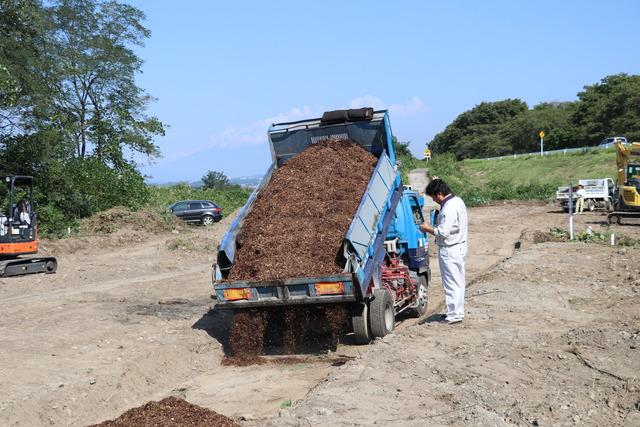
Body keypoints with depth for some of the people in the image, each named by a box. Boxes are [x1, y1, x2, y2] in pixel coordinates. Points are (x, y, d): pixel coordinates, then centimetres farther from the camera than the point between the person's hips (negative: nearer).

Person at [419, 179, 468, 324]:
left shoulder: (448, 209, -24)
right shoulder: (457, 201, 8)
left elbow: (442, 232, -26)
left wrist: (427, 228, -11)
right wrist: (433, 227, 11)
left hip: (449, 251, -10)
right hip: (459, 247, 10)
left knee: (451, 283, -3)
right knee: (458, 281, 16)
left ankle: (454, 315, 3)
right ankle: (458, 311, 25)